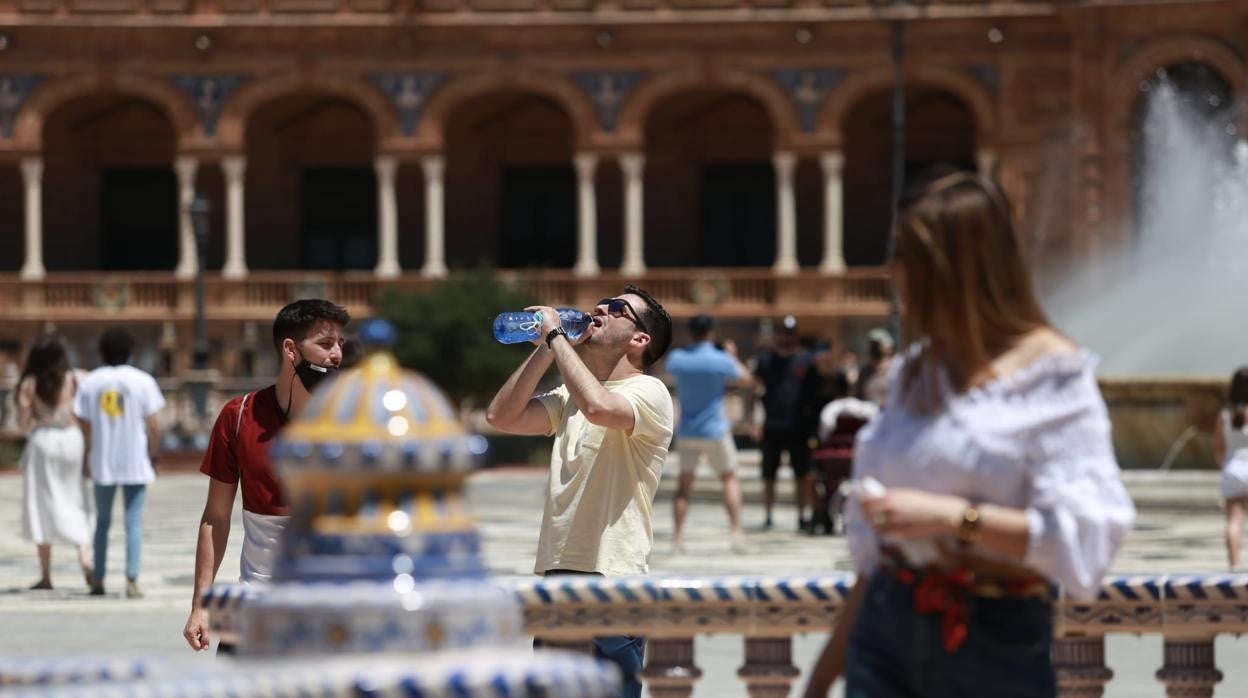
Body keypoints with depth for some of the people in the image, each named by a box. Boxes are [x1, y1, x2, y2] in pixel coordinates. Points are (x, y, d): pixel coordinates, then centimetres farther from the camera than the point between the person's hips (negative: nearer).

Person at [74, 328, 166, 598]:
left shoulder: (89, 383, 0)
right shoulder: (143, 381, -4)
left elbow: (85, 425, 0)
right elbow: (153, 426, -5)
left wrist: (89, 456, 12)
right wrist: (153, 455, 7)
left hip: (102, 464, 2)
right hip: (136, 464, -2)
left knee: (102, 521, 15)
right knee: (134, 522, 0)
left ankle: (98, 581, 15)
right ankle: (132, 581, -9)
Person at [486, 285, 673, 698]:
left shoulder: (648, 393, -7)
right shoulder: (571, 398, 18)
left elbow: (599, 408, -28)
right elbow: (502, 417, 11)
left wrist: (556, 335, -17)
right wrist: (545, 348, 4)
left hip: (612, 578, -8)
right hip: (557, 572, 8)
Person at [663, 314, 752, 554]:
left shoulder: (677, 358, -3)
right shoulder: (721, 361, -12)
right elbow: (746, 380, 2)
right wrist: (732, 356, 16)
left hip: (686, 433, 3)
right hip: (715, 431, -3)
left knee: (685, 482, 10)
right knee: (729, 478, 8)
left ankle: (677, 535, 2)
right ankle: (736, 530, -4)